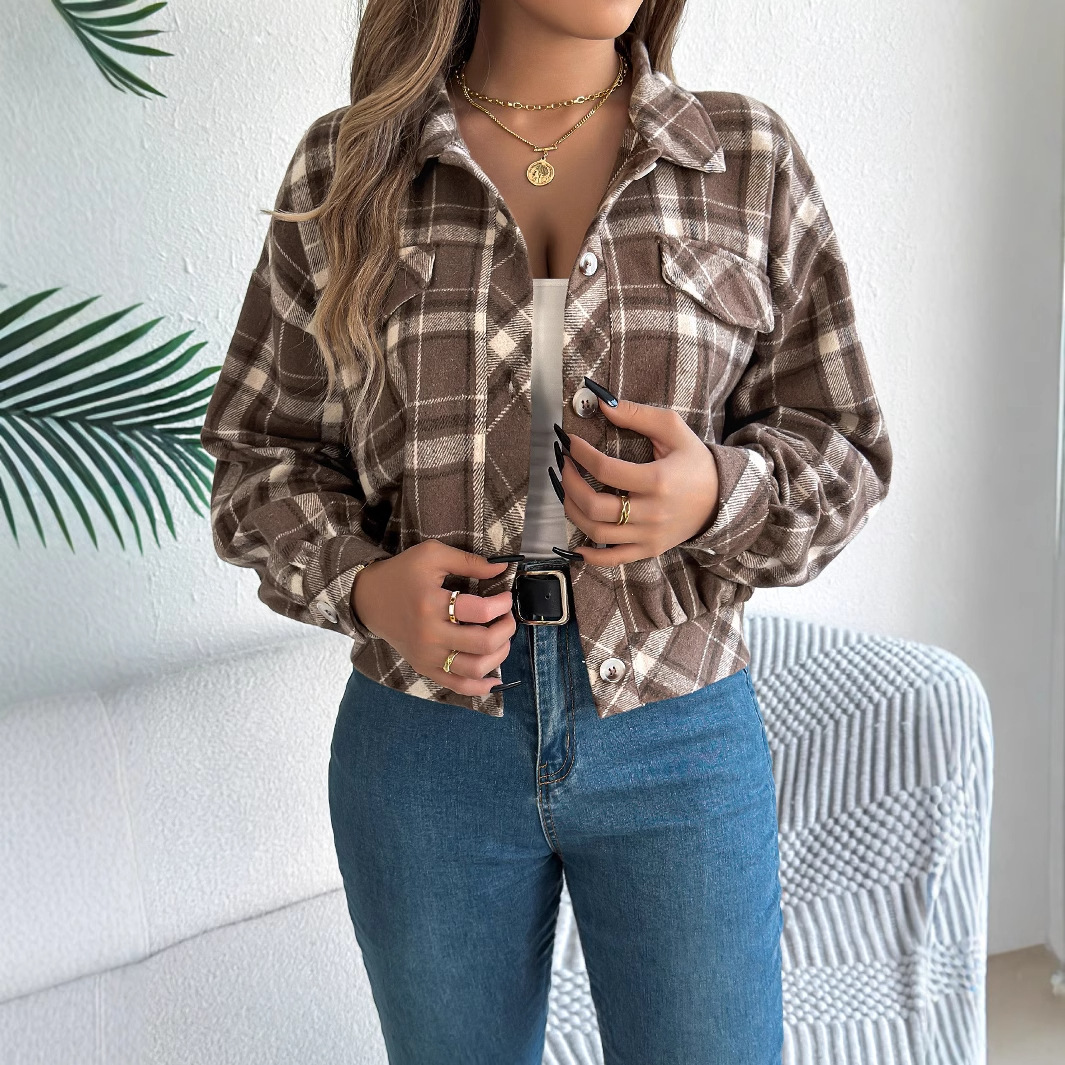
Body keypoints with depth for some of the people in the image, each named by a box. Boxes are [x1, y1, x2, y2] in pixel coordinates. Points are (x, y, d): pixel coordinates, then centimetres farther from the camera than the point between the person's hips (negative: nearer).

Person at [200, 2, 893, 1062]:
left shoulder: (749, 156, 1)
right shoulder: (346, 167, 0)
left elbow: (844, 449, 4)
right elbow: (261, 452, 6)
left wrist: (723, 492, -17)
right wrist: (362, 583, -13)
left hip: (680, 736, 0)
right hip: (423, 740, 1)